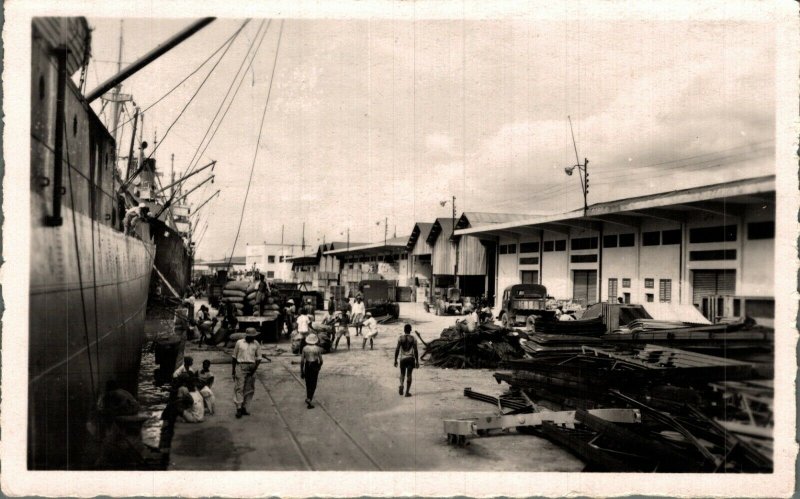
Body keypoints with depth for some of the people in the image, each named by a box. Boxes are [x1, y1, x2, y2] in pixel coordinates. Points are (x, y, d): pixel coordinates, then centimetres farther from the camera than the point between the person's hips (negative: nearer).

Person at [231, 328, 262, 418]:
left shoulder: (256, 344, 8)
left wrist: (255, 367, -8)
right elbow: (234, 357, 11)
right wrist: (233, 369, 6)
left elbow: (258, 358, 6)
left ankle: (244, 408, 13)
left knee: (249, 389, 4)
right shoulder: (239, 343, 6)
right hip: (240, 366, -2)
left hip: (251, 367, 2)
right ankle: (239, 408, -8)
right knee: (239, 387, -8)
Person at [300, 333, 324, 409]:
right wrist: (320, 366, 16)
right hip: (315, 366, -2)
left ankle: (309, 398, 27)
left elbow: (302, 361, -3)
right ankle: (309, 399, -15)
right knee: (313, 385, 3)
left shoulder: (305, 348, -3)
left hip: (307, 366, 2)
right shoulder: (317, 348, -8)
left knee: (308, 384, 18)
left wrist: (301, 371, 5)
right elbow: (321, 360, -4)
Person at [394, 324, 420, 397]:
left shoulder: (400, 338, -3)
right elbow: (415, 351, -5)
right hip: (411, 358, 0)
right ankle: (407, 392, 6)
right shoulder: (413, 339, -4)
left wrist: (395, 360, 3)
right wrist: (417, 361, 2)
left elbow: (397, 350, -5)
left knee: (402, 373, 17)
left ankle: (401, 385, -9)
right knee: (409, 375, 6)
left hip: (403, 358, 1)